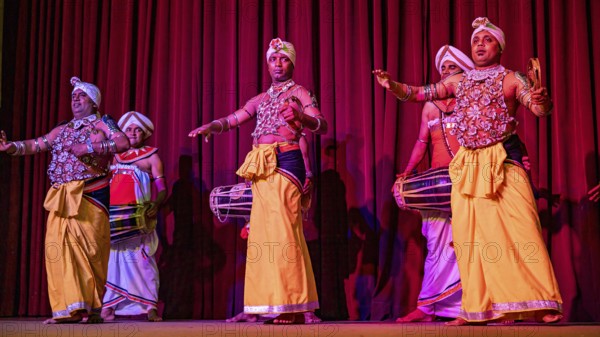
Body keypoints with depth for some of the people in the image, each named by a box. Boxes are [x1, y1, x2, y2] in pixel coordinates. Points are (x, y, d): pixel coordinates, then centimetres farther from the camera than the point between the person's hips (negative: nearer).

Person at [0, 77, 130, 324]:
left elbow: (124, 143, -9)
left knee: (90, 250, -8)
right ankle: (69, 308, -3)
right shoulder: (62, 130, 23)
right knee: (58, 248, -5)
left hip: (90, 195, -5)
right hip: (61, 198, 5)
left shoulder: (102, 123, 8)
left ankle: (92, 308, 1)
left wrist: (89, 148, -14)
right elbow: (35, 145, 15)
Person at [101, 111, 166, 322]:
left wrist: (156, 205, -17)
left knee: (141, 257, -8)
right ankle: (108, 305, 2)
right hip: (114, 214, 3)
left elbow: (162, 188, 2)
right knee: (114, 256, 0)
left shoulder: (151, 156, 10)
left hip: (138, 216, -3)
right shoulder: (115, 157, 20)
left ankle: (150, 307, -9)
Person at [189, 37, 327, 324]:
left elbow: (322, 126, -7)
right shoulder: (261, 99, 23)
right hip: (262, 168, 7)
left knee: (282, 229, -14)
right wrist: (210, 126, -2)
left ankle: (292, 307, -12)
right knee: (265, 231, 3)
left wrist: (300, 117, -27)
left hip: (286, 163, -7)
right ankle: (279, 305, 7)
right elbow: (230, 120, 19)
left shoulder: (299, 92, 6)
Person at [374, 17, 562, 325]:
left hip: (503, 161, -4)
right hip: (467, 166, 4)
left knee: (521, 230, -10)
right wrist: (392, 86, -5)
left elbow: (541, 109, -8)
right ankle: (478, 308, 12)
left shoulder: (511, 79, 4)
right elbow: (419, 93, 14)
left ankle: (543, 304, -4)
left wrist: (542, 100, -32)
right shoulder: (458, 81, 15)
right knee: (469, 236, 3)